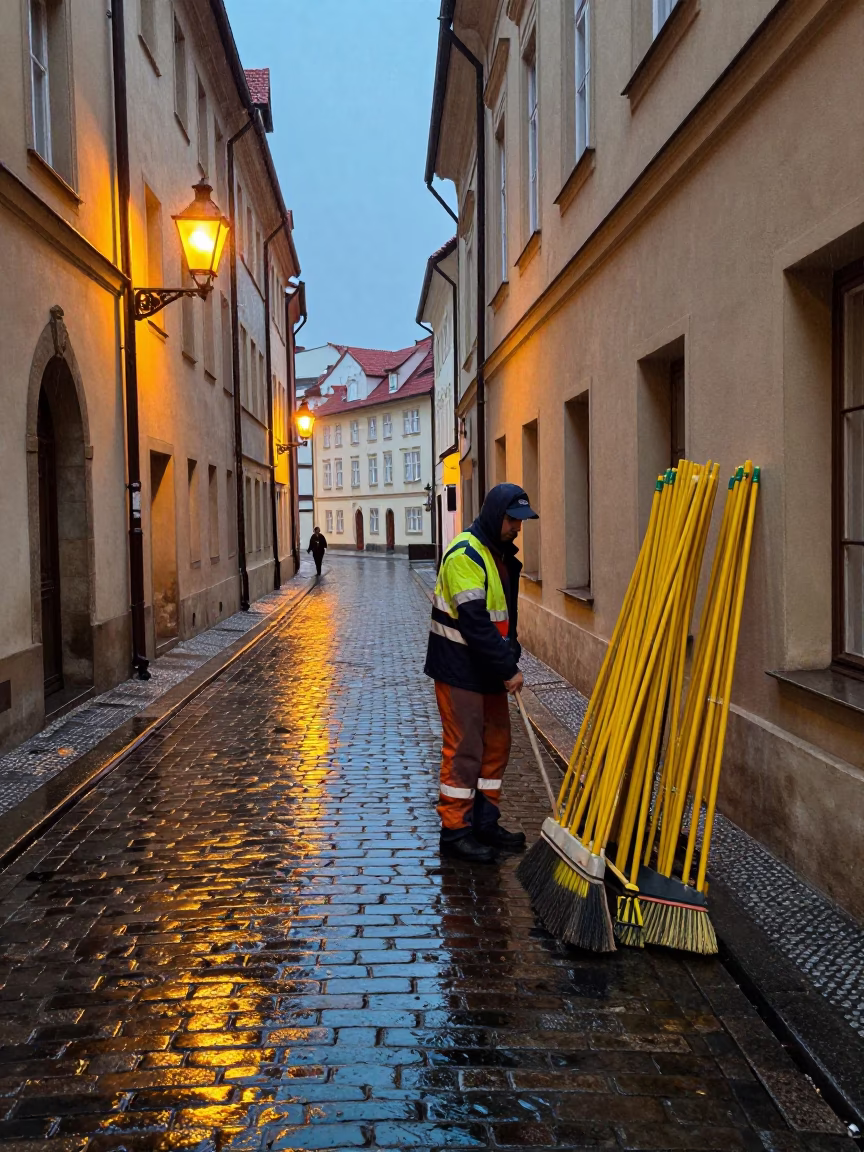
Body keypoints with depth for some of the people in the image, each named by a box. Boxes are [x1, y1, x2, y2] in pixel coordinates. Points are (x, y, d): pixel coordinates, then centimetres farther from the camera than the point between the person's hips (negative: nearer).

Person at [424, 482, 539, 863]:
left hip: (489, 670, 10)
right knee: (464, 750, -4)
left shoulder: (501, 554, 11)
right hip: (459, 670, -9)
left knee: (496, 744, 13)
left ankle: (485, 823, 24)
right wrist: (508, 669, -22)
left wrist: (509, 659, 7)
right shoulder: (465, 555, -20)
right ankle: (454, 831, 7)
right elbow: (475, 622, -25)